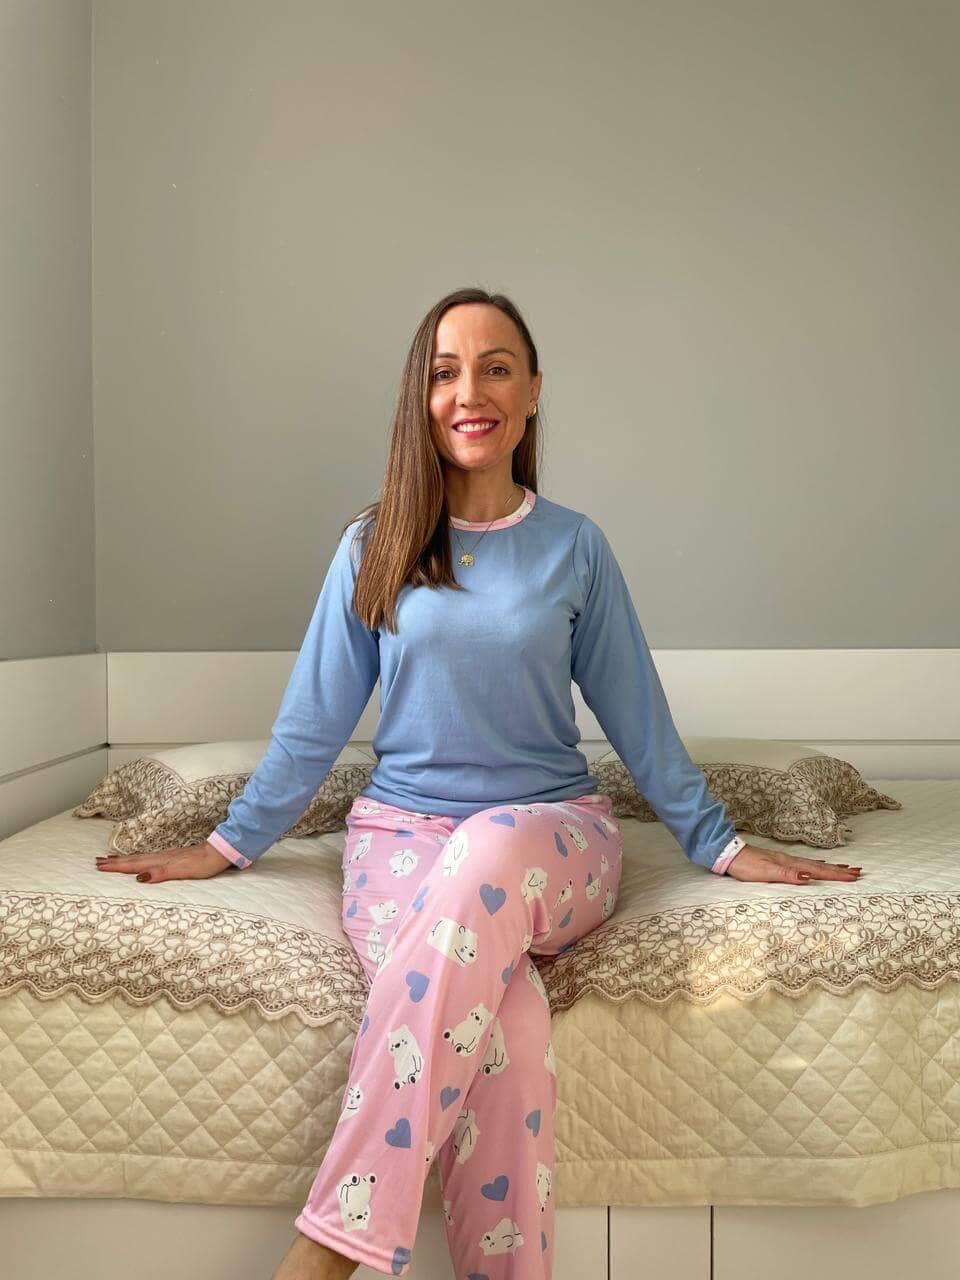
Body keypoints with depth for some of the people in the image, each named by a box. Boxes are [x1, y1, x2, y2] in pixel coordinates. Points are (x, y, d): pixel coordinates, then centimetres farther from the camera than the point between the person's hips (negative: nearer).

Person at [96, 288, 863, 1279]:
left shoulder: (575, 546, 6)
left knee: (485, 862, -38)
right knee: (503, 1023, -33)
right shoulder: (373, 546, 6)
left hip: (550, 831, 0)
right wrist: (230, 843, 8)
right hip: (400, 828, 0)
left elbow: (635, 715, 11)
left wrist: (721, 845, 10)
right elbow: (314, 719, 10)